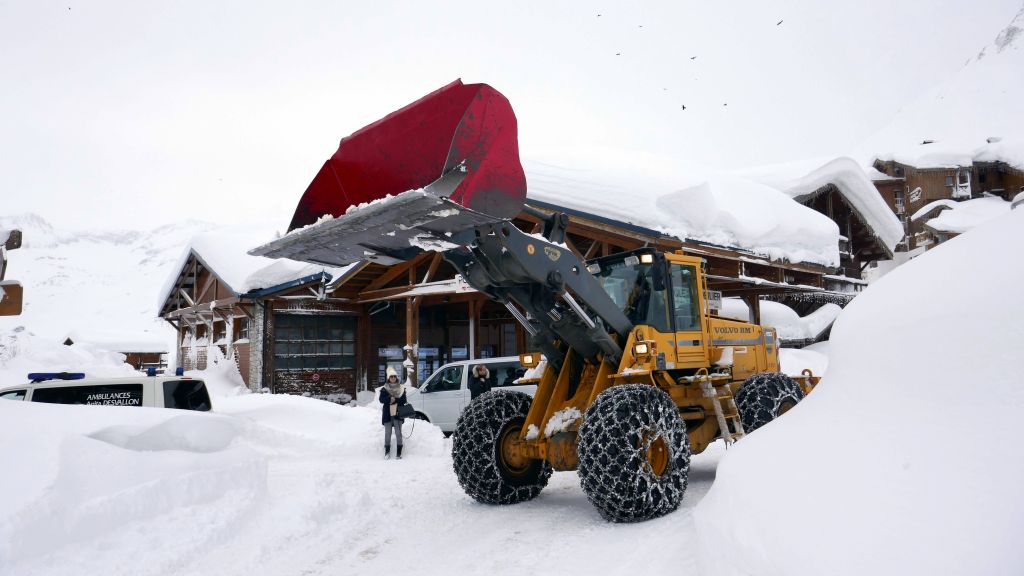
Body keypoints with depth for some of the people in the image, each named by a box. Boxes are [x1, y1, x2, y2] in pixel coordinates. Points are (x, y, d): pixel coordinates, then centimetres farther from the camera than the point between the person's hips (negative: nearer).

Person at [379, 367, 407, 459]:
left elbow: (404, 400, -3)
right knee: (387, 433, 4)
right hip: (387, 414, 0)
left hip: (398, 414, 0)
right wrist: (390, 399, -22)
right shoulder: (384, 389, 4)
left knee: (398, 433, -3)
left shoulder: (401, 388, 5)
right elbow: (381, 399, -7)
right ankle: (387, 452, 16)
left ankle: (399, 452, 4)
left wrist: (395, 400, -16)